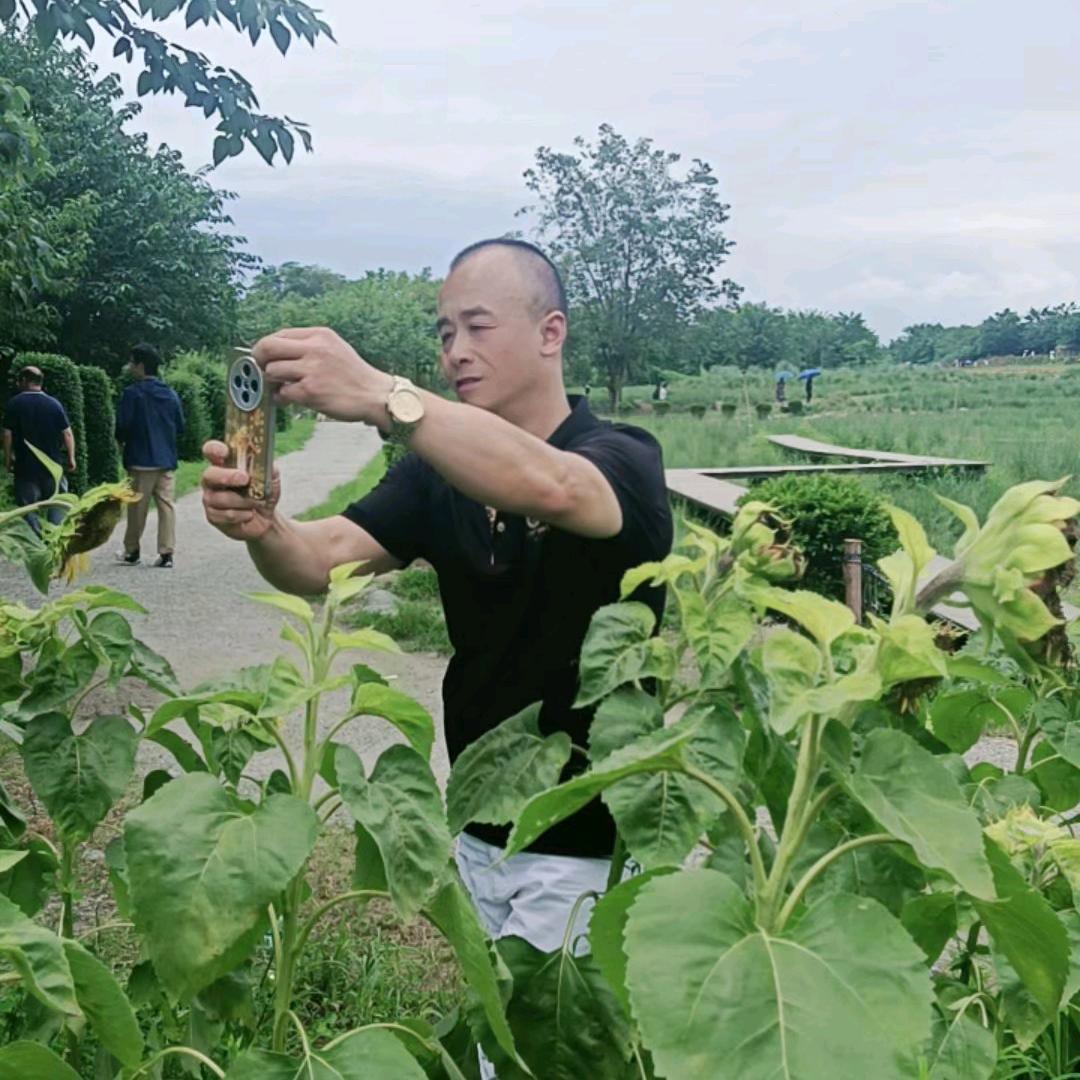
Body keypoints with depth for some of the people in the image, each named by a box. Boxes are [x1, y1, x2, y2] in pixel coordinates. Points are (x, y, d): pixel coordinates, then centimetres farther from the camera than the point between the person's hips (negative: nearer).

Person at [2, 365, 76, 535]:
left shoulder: (14, 403, -5)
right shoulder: (54, 404, -1)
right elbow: (67, 433, -3)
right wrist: (71, 458, 6)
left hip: (25, 465, -1)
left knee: (27, 507, 5)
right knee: (57, 504, 13)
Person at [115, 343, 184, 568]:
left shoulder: (132, 393, -9)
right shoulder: (170, 394, 6)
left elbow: (122, 427, -11)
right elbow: (180, 428, 11)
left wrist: (122, 440, 10)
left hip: (141, 460, -4)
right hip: (166, 460, 4)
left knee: (137, 507, 6)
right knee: (166, 505, 3)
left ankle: (132, 552, 17)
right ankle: (167, 553, 0)